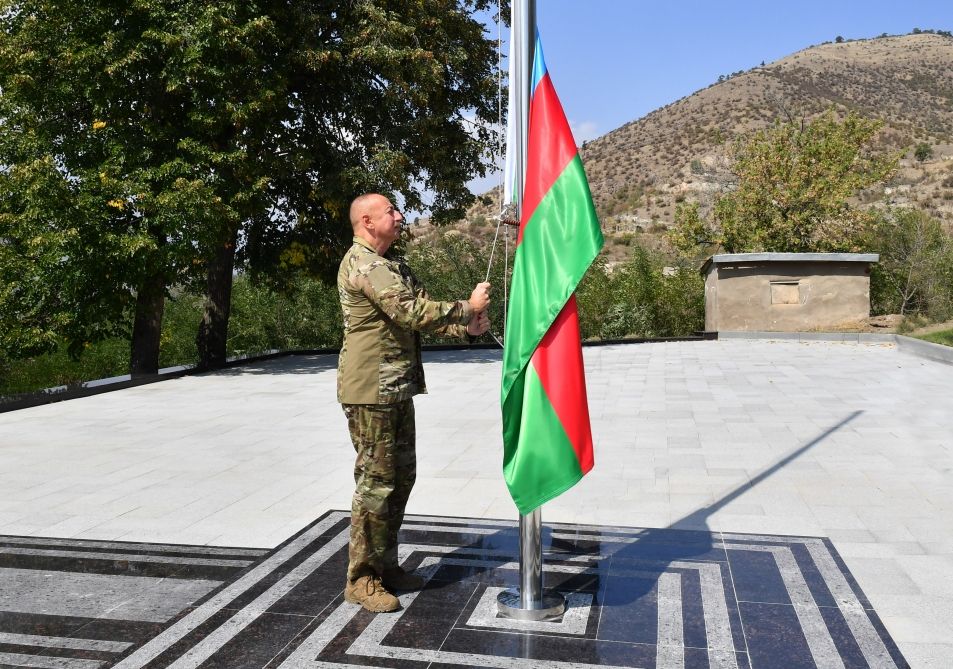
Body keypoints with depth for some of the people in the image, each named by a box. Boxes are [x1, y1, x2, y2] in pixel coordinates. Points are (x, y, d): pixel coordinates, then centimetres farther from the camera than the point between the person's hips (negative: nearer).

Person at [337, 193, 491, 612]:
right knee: (376, 482, -4)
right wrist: (467, 307, -13)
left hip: (397, 389, 10)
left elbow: (421, 312, 16)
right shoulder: (362, 263, -14)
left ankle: (385, 565, 27)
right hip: (370, 391, -10)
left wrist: (465, 328, 0)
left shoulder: (391, 264, 19)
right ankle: (361, 580, 9)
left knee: (401, 477, 14)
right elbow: (412, 311, -23)